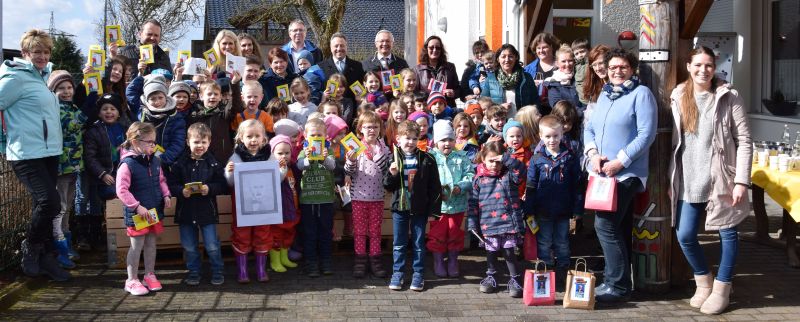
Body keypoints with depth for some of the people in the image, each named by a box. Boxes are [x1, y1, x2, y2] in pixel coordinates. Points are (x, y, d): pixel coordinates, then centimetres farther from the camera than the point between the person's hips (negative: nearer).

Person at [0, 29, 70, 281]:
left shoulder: (42, 76, 15)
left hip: (49, 153, 8)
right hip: (27, 155, -8)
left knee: (45, 205, 11)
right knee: (49, 201, -17)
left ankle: (46, 258, 20)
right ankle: (30, 248, 6)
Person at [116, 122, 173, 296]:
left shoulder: (155, 160, 4)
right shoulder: (127, 164, -18)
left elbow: (161, 180, 17)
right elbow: (122, 190, -20)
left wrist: (166, 195, 1)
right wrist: (137, 206, -22)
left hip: (155, 210, 6)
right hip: (136, 214, -6)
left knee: (151, 244, 16)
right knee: (137, 246, 3)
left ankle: (150, 275, 29)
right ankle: (132, 280, 16)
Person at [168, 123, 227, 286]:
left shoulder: (213, 163, -3)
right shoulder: (180, 163, -2)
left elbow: (223, 185, -5)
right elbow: (171, 185, -2)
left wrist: (210, 189, -21)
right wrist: (181, 191, -20)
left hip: (207, 211, -1)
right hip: (186, 211, 1)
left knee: (212, 246, 3)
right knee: (189, 247, 11)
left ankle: (218, 272, 21)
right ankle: (193, 273, 28)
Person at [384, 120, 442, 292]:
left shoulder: (427, 160, -5)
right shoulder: (393, 159, -1)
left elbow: (434, 186, -3)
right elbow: (387, 186, 2)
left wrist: (434, 208, -5)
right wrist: (392, 174, -18)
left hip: (420, 208, -1)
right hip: (399, 207, 1)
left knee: (419, 243, 9)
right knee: (399, 244, 9)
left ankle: (418, 274, 18)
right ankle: (397, 273, 19)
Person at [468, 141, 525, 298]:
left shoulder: (509, 175, 4)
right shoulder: (479, 179, 3)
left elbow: (521, 171, -17)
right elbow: (473, 202, 4)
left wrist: (506, 159, -20)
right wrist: (472, 223, 0)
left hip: (509, 222, -1)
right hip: (488, 224, 1)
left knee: (509, 252, 2)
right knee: (491, 251, 14)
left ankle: (514, 279, 15)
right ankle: (490, 277, 31)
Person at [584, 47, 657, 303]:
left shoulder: (641, 94, -6)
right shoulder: (604, 95, 16)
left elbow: (646, 134, -14)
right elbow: (589, 128, 15)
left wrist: (620, 161, -18)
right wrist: (592, 153, -4)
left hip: (626, 173, -7)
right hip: (602, 172, 7)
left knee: (605, 225, -13)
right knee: (616, 228, 14)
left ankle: (617, 284, -5)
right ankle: (616, 279, 23)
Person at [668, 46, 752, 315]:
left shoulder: (729, 97, -5)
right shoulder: (679, 98, 6)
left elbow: (744, 141, -7)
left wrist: (741, 180, -12)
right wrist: (672, 179, 8)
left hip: (721, 179, -3)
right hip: (689, 182, 4)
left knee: (727, 233, 7)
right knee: (684, 236, 3)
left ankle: (721, 289, 22)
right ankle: (704, 282, 27)